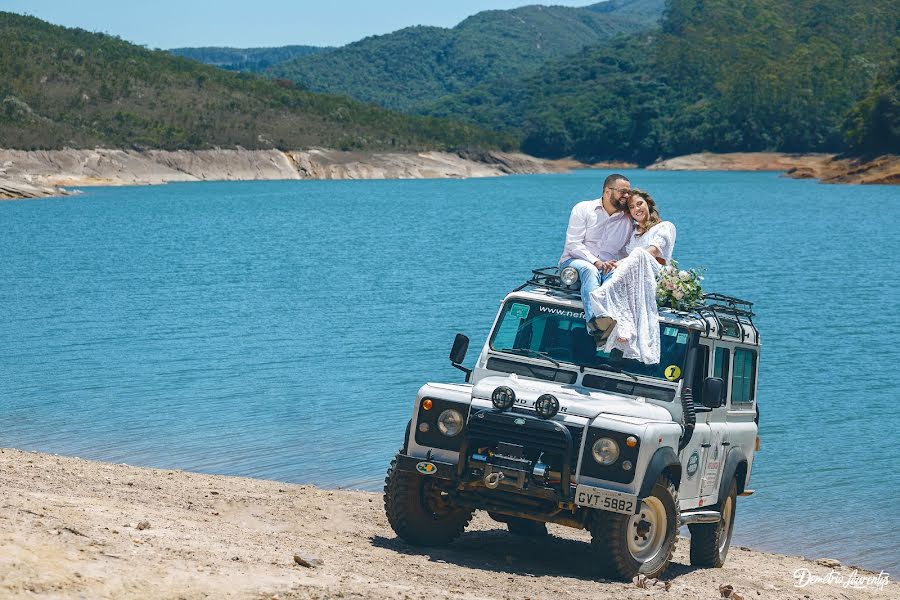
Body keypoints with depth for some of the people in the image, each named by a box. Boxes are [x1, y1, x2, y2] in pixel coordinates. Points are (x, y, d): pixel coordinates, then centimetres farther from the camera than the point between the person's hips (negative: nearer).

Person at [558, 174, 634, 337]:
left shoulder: (628, 221, 14)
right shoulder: (583, 209, 2)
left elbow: (625, 252, 11)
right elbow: (573, 245, -7)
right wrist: (596, 262, -20)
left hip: (606, 267, 3)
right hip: (575, 261, -3)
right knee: (589, 270, -38)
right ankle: (595, 318, -63)